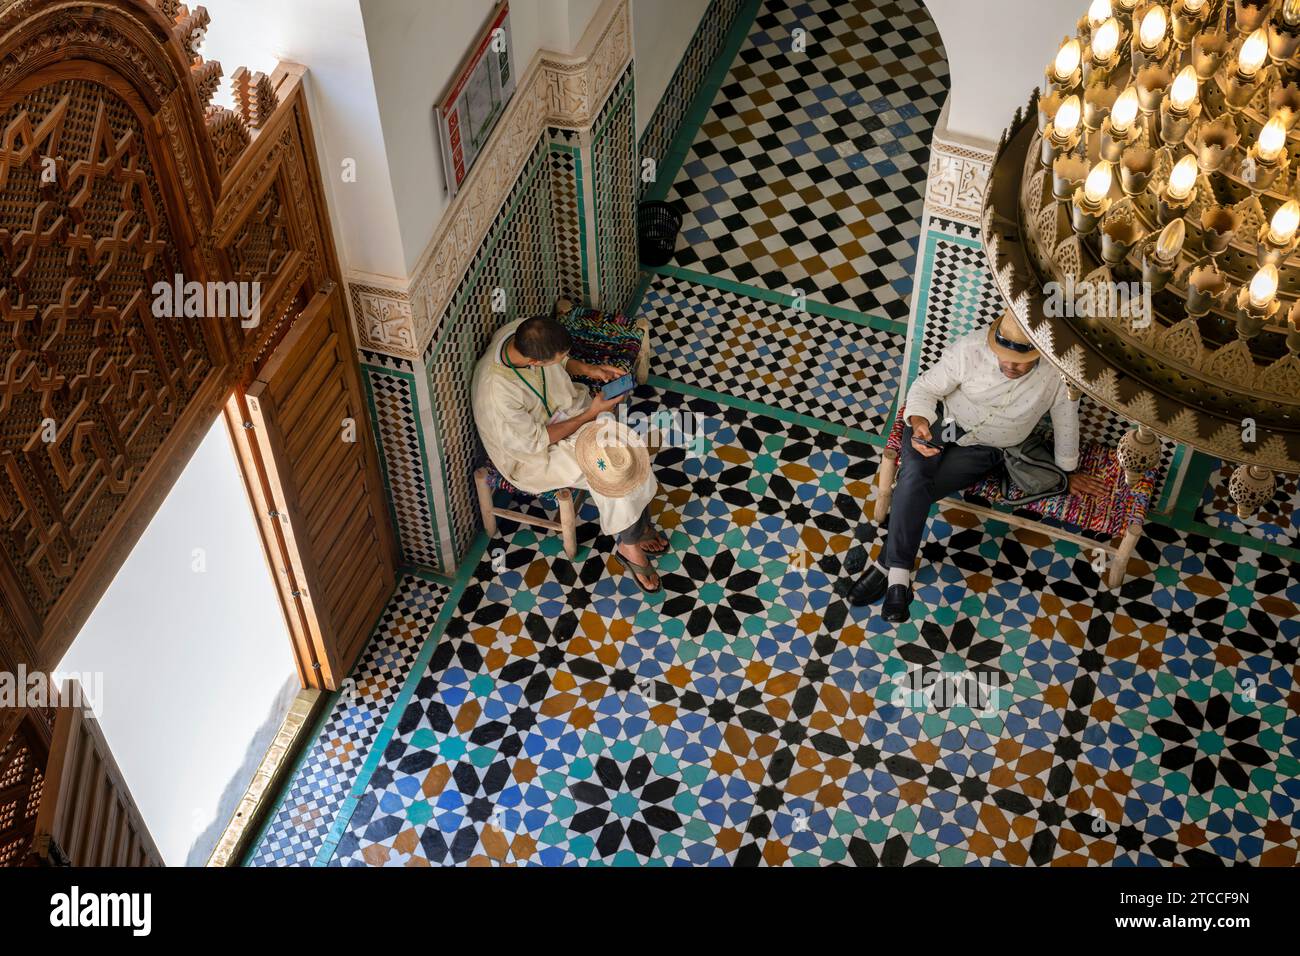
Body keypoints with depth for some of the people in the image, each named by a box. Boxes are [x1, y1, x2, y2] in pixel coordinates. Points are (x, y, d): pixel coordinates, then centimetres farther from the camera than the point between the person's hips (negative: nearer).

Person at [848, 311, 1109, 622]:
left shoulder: (1059, 374, -20)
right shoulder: (970, 349, -21)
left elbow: (1066, 423, -3)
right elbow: (926, 387, -11)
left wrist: (1069, 471, 12)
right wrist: (919, 425, -32)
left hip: (985, 450, -1)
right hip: (940, 422, 1)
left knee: (916, 491, -25)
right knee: (914, 477, -29)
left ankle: (887, 565, -12)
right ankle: (899, 579, -24)